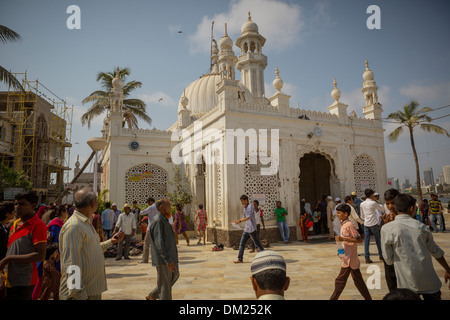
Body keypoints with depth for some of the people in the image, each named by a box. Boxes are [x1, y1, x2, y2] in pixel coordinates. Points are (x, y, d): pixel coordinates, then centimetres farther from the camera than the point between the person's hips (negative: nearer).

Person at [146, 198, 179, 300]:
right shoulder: (158, 221, -19)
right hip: (163, 259, -10)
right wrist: (168, 260, -27)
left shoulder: (164, 220, 13)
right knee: (165, 284, 1)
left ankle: (152, 296, 29)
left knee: (175, 275, 19)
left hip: (169, 256, 10)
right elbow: (159, 243, -25)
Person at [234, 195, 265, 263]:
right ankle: (240, 259, 6)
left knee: (257, 243, 3)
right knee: (242, 243, 3)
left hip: (251, 229, -9)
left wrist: (240, 221, -32)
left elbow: (249, 217, -26)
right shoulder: (245, 208, 14)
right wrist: (237, 220, 9)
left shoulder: (250, 207, -14)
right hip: (246, 229, 9)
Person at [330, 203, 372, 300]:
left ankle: (333, 298, 7)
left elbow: (359, 240, -21)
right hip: (347, 257, 9)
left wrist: (343, 238, -27)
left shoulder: (349, 225, -18)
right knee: (358, 281, 16)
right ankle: (368, 298, 25)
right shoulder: (343, 225, 10)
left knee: (340, 280, -1)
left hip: (349, 258, -9)